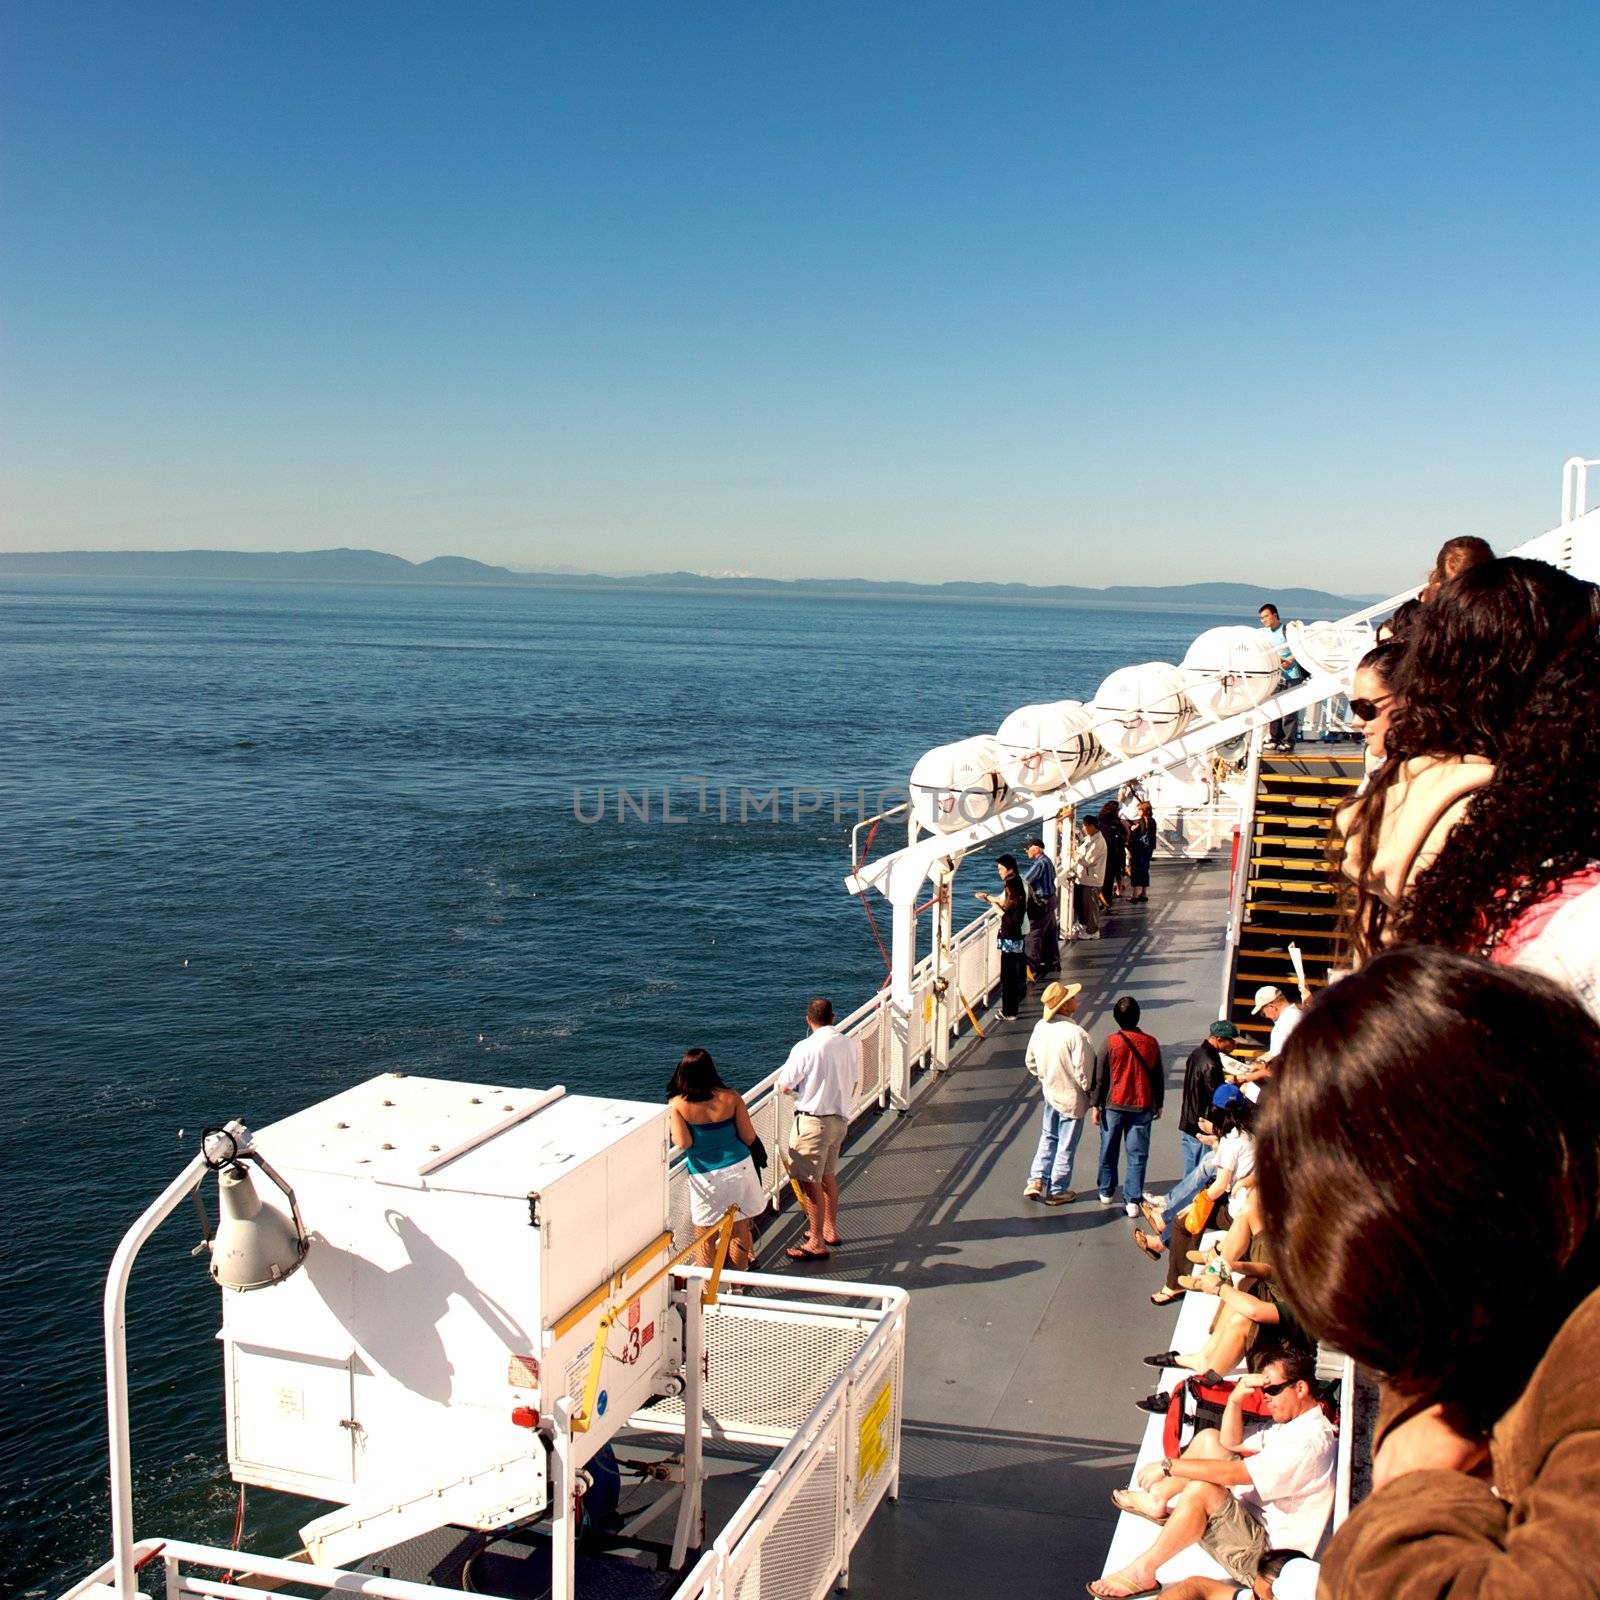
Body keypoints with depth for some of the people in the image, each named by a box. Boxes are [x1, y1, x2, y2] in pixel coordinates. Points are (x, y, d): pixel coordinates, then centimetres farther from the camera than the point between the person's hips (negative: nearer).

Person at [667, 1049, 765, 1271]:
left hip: (705, 1177, -1)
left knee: (705, 1238, 14)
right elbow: (749, 1138, -5)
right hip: (739, 1169, 2)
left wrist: (672, 1125, 3)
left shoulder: (677, 1104, -10)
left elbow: (683, 1143, -16)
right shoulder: (731, 1098, -7)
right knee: (739, 1231, 15)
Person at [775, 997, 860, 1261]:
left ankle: (817, 1244, 5)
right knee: (828, 1175, 23)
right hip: (841, 1118, 8)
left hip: (813, 1121, -7)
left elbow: (784, 1087, -14)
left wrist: (800, 1082, 8)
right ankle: (830, 1231, 34)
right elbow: (854, 1083, 13)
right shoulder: (850, 1045, 2)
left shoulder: (805, 1048, -18)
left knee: (810, 1182, 0)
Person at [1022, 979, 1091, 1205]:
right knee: (1066, 1146, 10)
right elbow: (1083, 1071, -23)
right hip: (1071, 1097, -6)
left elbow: (1031, 1061, 4)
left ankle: (1036, 1181, 21)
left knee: (1048, 1137, 25)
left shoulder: (1040, 1027, -8)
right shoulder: (1076, 1034, -29)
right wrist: (1090, 1093, -5)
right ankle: (1057, 1191, 22)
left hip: (1050, 1091, 6)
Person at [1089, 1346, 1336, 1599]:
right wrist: (1235, 1400, 0)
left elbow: (1231, 1474, -28)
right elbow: (1230, 1445, 18)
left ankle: (1143, 1571, -21)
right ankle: (1157, 1499, 14)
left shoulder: (1310, 1440, -24)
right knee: (1208, 1439, 7)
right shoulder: (1289, 1422, 9)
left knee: (1201, 1489, -32)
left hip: (1264, 1556, -10)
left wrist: (1167, 1466, -23)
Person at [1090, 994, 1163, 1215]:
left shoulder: (1110, 1043, -12)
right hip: (1142, 1107, 1)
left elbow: (1099, 1077, -8)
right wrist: (1158, 1104, 17)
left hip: (1113, 1106, -1)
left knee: (1109, 1152, 15)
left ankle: (1106, 1192, 29)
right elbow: (1158, 1078, 4)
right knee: (1137, 1155, 6)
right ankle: (1132, 1201, 5)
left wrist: (1095, 1105, 1)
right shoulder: (1151, 1044, -5)